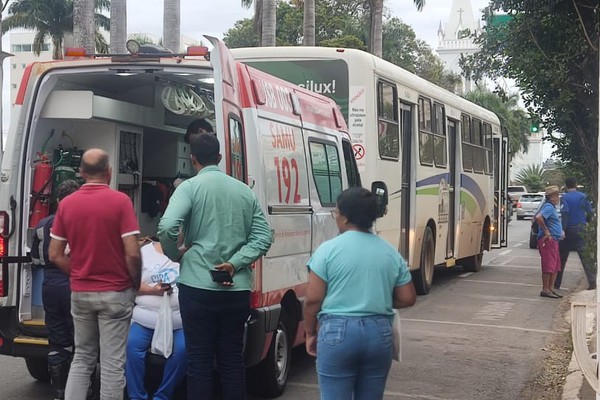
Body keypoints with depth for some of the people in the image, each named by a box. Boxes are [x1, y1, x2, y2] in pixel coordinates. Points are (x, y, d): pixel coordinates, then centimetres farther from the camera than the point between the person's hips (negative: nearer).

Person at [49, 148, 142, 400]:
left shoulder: (66, 204, 0)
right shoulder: (120, 201, -12)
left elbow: (55, 255, 2)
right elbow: (132, 253, -16)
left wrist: (79, 275, 14)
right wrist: (136, 284, 0)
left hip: (80, 293, 4)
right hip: (114, 293, -4)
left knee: (82, 357, 18)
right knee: (112, 362, 3)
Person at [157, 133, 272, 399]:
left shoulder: (190, 187, -4)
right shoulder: (244, 190, 10)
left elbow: (167, 228, -18)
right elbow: (263, 237, 2)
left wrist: (176, 254, 1)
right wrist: (235, 263, -4)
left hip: (198, 287, -4)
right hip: (237, 290, 4)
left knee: (199, 360, 3)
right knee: (232, 359, 10)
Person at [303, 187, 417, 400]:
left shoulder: (328, 249, -6)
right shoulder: (391, 253, 7)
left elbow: (313, 299, -7)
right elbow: (408, 298, 10)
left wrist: (310, 333, 7)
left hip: (338, 332, -4)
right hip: (379, 333, 4)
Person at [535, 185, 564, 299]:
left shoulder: (551, 207, 19)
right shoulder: (548, 207, -13)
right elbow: (538, 217, -29)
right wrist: (546, 231, -21)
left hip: (553, 240, 10)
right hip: (548, 240, -10)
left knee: (556, 266, 11)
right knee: (549, 265, -8)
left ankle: (551, 289, 15)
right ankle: (545, 290, -5)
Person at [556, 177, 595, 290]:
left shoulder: (564, 197, -6)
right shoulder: (583, 196, 4)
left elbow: (565, 213, -18)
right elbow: (590, 212, 4)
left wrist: (563, 229, -18)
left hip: (569, 230, -2)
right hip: (581, 229, 2)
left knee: (561, 256, 8)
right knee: (584, 255, -2)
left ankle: (556, 283, 13)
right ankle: (592, 282, -13)